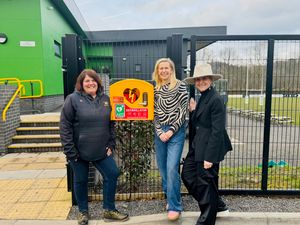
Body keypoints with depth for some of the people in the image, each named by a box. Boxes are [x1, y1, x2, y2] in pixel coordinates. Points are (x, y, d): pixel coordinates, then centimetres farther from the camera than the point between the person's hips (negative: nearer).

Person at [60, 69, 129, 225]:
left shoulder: (105, 99, 5)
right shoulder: (73, 99, -8)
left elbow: (111, 123, 10)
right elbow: (65, 126, -11)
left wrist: (111, 145, 4)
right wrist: (70, 150, -14)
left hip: (101, 150, 4)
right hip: (79, 151, -3)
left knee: (112, 174, 4)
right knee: (80, 181, 11)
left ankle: (109, 210, 23)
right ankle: (83, 212, 34)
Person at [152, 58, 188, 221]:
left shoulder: (180, 86, -4)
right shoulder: (155, 90, 10)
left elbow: (183, 111, -8)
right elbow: (154, 113, 8)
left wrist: (171, 131, -12)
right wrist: (160, 132, -4)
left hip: (176, 132, -5)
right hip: (160, 132, 5)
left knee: (172, 169, -10)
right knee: (163, 168, 11)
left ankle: (174, 206, 5)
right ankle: (170, 198, 31)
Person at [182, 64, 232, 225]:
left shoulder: (215, 99, -18)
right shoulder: (202, 98, 11)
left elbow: (217, 131, -21)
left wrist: (210, 157, -21)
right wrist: (193, 111, -2)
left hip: (209, 147, -10)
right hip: (198, 146, 10)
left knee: (206, 183, 5)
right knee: (187, 174, 16)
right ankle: (217, 205, 34)